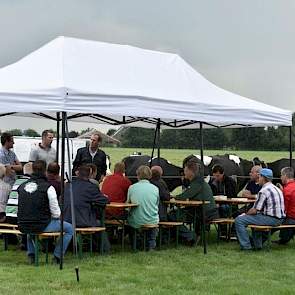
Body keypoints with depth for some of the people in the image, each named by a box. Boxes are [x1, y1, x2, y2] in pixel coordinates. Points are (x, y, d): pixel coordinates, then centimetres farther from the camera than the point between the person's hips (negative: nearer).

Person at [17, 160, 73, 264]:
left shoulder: (22, 186, 4)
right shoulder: (48, 187, -11)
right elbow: (56, 213, -9)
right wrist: (57, 216, 16)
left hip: (23, 227, 6)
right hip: (41, 226, -6)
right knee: (69, 228, 15)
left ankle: (31, 254, 31)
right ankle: (57, 256, 16)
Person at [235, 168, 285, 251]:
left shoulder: (264, 191, -15)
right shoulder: (276, 188, 15)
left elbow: (254, 210, -14)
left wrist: (245, 214, 5)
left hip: (271, 219, -10)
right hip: (279, 218, 10)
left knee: (239, 220, -8)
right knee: (256, 217, 38)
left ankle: (246, 246, -5)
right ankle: (257, 245, 35)